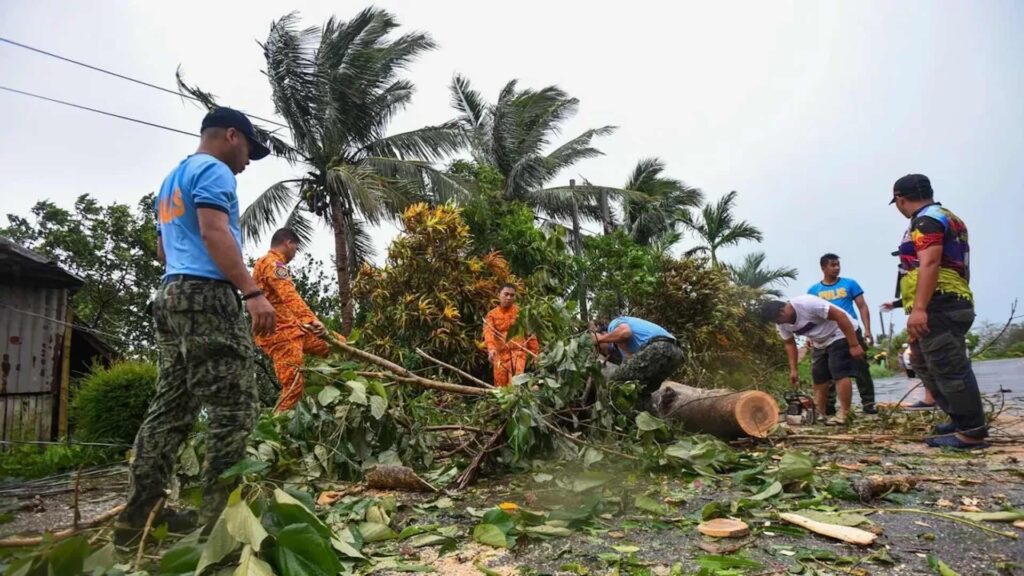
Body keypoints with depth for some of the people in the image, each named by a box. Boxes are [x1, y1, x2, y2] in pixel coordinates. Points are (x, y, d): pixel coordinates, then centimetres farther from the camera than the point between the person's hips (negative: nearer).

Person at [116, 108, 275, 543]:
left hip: (171, 295, 10)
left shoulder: (170, 180, 27)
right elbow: (214, 232, -19)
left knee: (170, 408, 10)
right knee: (232, 408, -10)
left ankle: (138, 513, 13)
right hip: (207, 296, -10)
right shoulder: (212, 170, -3)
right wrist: (252, 292, -24)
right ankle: (219, 516, -10)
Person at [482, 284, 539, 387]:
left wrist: (534, 353, 7)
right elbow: (488, 332, -10)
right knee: (501, 385, 4)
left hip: (518, 350, -2)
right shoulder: (491, 315, 7)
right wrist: (491, 349, -29)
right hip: (500, 353, 2)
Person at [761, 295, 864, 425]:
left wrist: (854, 345, -29)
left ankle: (844, 414, -12)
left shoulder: (807, 303, -33)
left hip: (841, 335, -8)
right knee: (819, 377, 7)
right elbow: (790, 344, 8)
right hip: (821, 343, 8)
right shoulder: (783, 324, -8)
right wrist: (793, 370, 2)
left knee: (840, 374, -16)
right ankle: (819, 414, 14)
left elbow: (841, 316, -30)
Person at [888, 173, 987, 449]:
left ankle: (972, 433, -3)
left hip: (937, 307, -11)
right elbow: (959, 267, 28)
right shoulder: (947, 217, 24)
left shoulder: (926, 220, -10)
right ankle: (962, 420, 24)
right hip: (952, 303, 11)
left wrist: (919, 308, -29)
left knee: (949, 369, -8)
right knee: (927, 366, 18)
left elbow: (930, 264, -23)